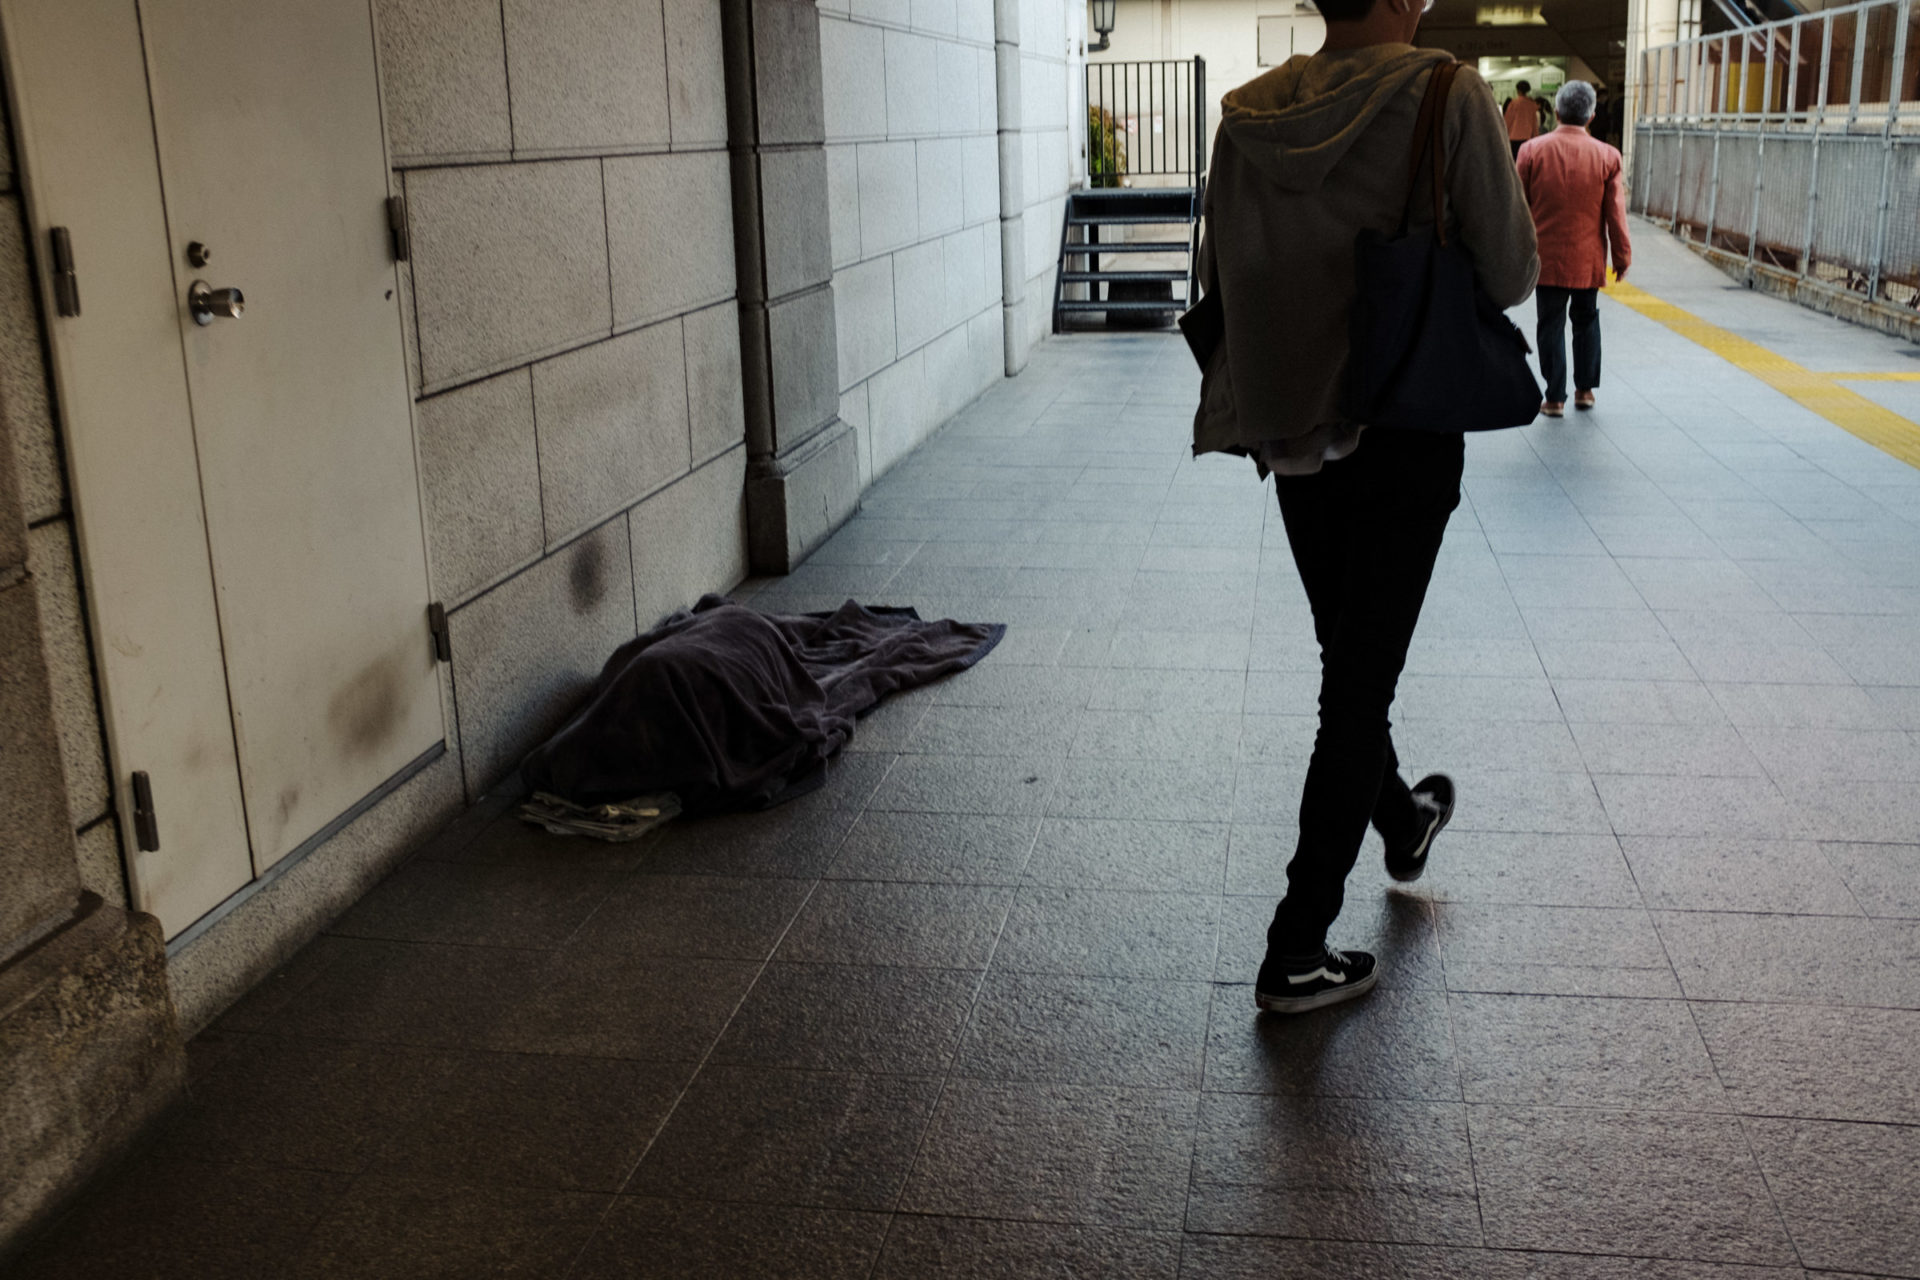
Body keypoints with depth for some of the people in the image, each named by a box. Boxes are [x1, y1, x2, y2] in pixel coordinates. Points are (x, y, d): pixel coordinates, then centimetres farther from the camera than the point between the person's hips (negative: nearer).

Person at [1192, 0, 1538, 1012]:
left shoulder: (1251, 114, -2)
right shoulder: (1445, 94, -16)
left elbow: (1219, 279, 6)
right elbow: (1510, 275, -12)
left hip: (1293, 431, 5)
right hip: (1406, 435, -5)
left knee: (1348, 658, 24)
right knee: (1359, 686, 3)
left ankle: (1401, 823, 49)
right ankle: (1296, 952, 9)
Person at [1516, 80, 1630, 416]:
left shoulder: (1532, 150, -7)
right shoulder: (1607, 156, -5)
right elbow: (1616, 213, -2)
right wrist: (1622, 256, 8)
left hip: (1546, 258, -1)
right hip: (1589, 259, 1)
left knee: (1551, 325, 4)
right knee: (1586, 321, 17)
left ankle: (1555, 397, 4)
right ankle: (1585, 389, 23)